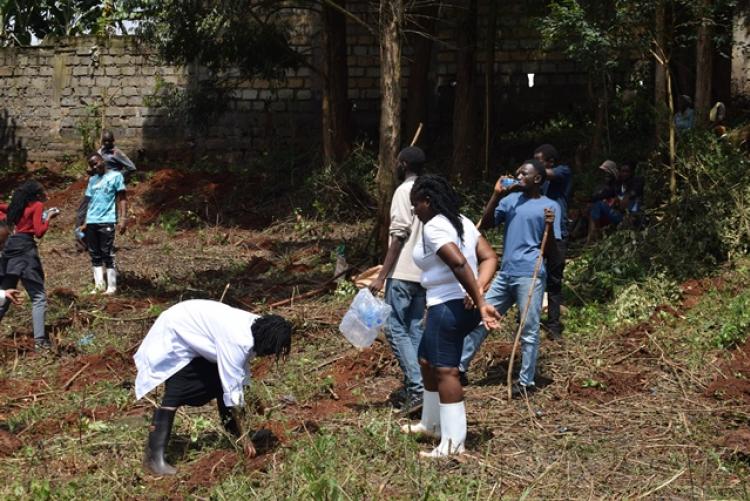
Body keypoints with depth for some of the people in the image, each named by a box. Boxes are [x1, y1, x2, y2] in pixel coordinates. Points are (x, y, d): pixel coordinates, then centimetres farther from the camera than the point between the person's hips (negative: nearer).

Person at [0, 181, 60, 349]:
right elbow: (39, 232, -7)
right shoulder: (37, 205, 0)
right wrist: (48, 218, 5)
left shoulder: (20, 206, 21)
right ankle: (40, 339, -14)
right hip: (25, 250, -7)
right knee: (38, 296, -4)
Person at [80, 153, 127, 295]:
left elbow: (122, 198, -1)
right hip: (91, 222, 6)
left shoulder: (115, 176, 2)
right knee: (95, 255, 4)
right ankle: (99, 285, 6)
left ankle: (111, 287, -4)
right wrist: (86, 223, 15)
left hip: (107, 221, -6)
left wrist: (122, 219, -11)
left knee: (107, 255, -7)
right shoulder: (92, 180, 20)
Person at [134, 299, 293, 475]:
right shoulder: (238, 341, -35)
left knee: (220, 383, 6)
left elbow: (237, 380, 0)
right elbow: (232, 391, -29)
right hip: (176, 335, -9)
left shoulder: (256, 327, -9)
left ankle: (232, 432, 20)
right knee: (175, 395, -18)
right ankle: (154, 457, -19)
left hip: (195, 335, 9)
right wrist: (243, 436, -21)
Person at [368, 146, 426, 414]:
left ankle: (416, 388, -14)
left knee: (396, 329, -5)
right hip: (424, 273, 8)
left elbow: (399, 236, -17)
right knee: (414, 329, 11)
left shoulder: (404, 191, -10)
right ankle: (418, 387, 10)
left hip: (403, 274, -8)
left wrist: (381, 276, -16)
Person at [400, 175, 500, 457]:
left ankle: (453, 442, -9)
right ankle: (432, 424, 35)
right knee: (426, 359, 23)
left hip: (448, 305, -10)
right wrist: (478, 289, -7)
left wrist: (480, 303, -25)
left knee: (445, 370, -8)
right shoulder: (462, 222, 15)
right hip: (464, 305, 10)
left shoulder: (433, 227, -14)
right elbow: (489, 258, 8)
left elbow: (459, 264, -26)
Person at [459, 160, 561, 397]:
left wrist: (550, 227, -20)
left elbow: (551, 253, -2)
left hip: (530, 276, -6)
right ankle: (460, 366, 15)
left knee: (528, 330, -1)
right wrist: (496, 194, -2)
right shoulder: (511, 199, 13)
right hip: (505, 273, 6)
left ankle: (526, 381, 5)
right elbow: (484, 225, 5)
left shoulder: (550, 207, -1)